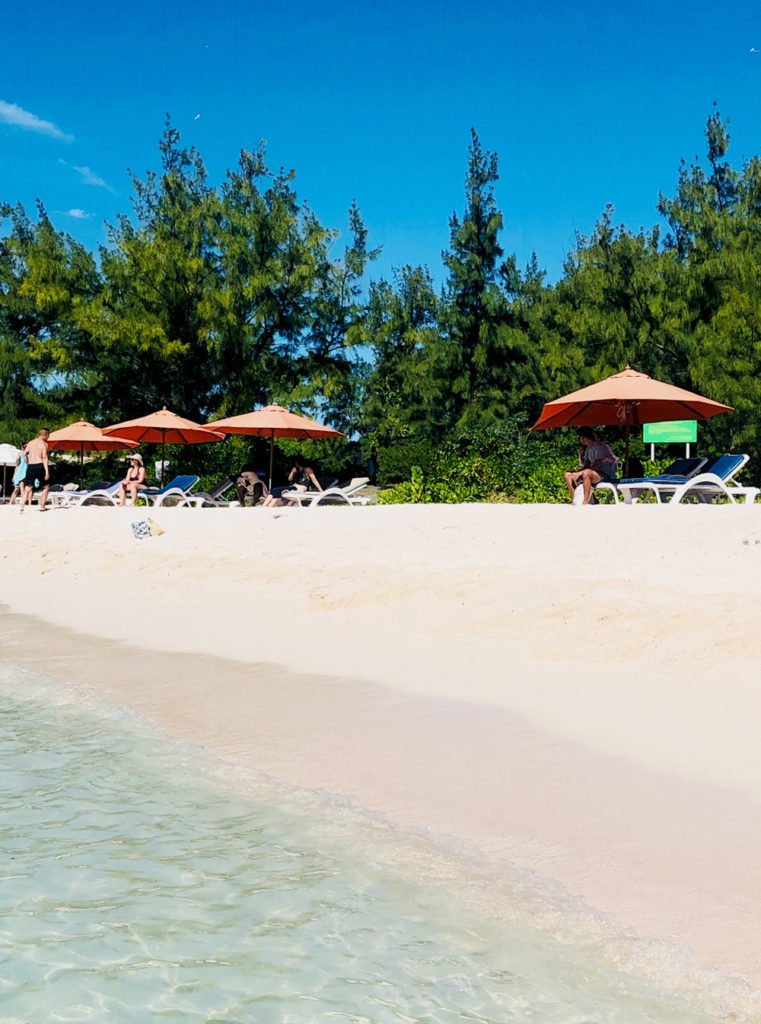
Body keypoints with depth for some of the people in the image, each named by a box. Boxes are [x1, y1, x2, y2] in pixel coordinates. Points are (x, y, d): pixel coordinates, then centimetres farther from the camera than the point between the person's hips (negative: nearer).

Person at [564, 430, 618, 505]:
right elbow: (584, 466, 18)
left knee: (586, 473, -41)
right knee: (567, 475, 1)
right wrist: (580, 454, 4)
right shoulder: (588, 449, 17)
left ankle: (586, 502, -44)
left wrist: (581, 472, -23)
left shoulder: (600, 446, -9)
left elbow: (597, 465, -19)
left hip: (604, 475, -9)